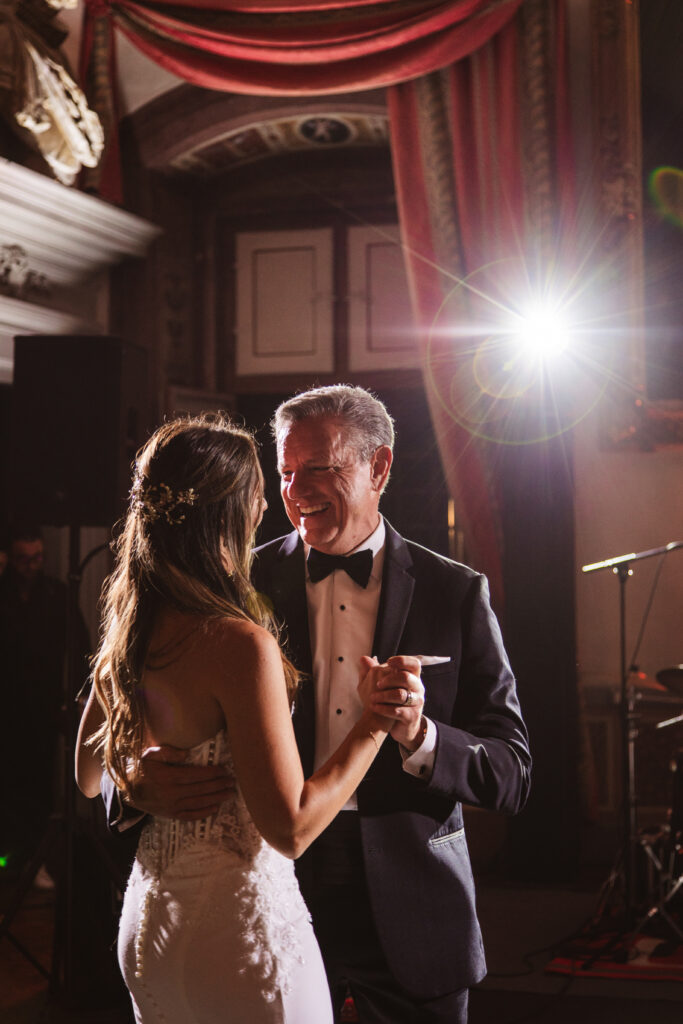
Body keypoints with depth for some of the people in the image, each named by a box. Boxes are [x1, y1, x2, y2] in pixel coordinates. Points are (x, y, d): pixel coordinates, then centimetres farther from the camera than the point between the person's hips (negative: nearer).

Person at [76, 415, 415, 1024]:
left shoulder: (125, 631, 1)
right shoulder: (240, 644, -24)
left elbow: (90, 778, 15)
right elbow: (291, 828, -22)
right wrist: (373, 722, -16)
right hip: (239, 929, -8)